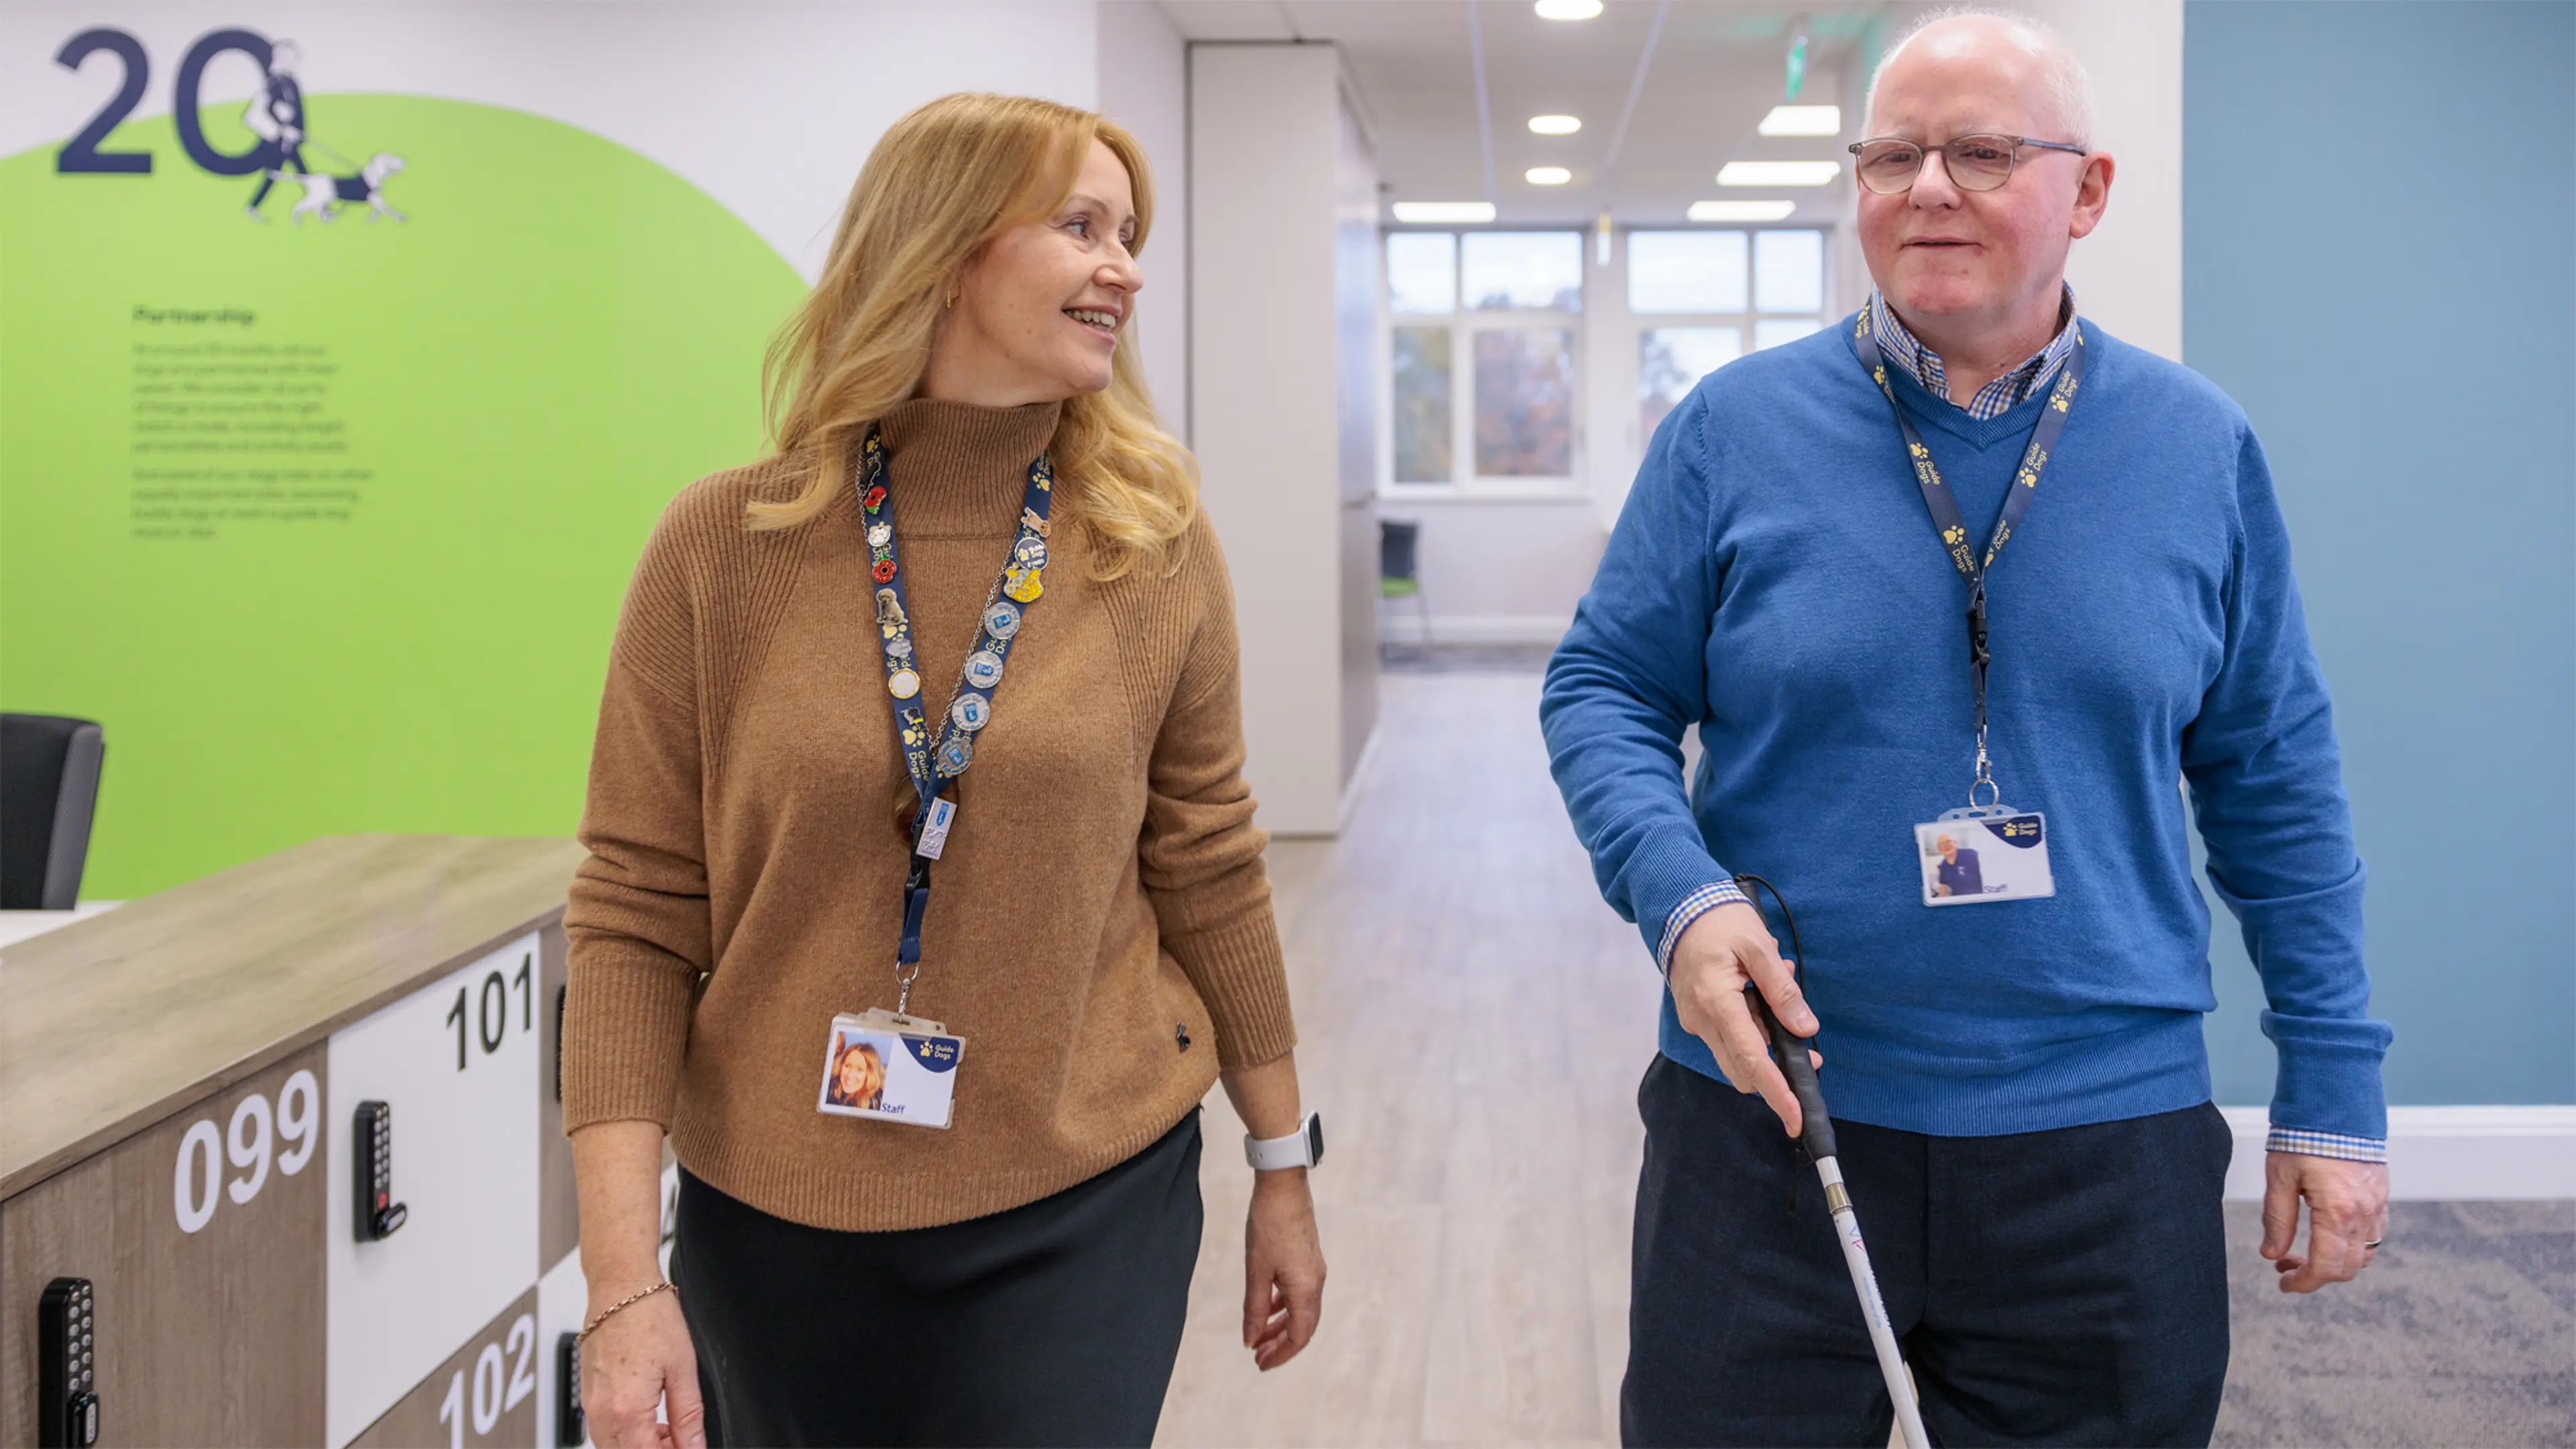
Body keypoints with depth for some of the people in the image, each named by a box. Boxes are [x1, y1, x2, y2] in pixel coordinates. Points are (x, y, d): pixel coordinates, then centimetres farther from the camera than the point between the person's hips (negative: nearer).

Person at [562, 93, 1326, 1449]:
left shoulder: (1155, 545, -3)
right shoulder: (724, 546, -7)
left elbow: (1208, 869, 4)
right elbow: (634, 916, -6)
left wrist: (1282, 1171, 9)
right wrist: (623, 1277, -12)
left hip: (1084, 1215, 0)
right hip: (775, 1222, 0)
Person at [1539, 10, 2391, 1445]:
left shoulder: (2202, 450, 3)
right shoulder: (1736, 428, -2)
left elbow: (2275, 783, 6)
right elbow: (1605, 689, 2)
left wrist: (2336, 1089, 5)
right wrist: (1681, 894, -17)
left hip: (2107, 1142, 1)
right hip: (1766, 1115, -1)